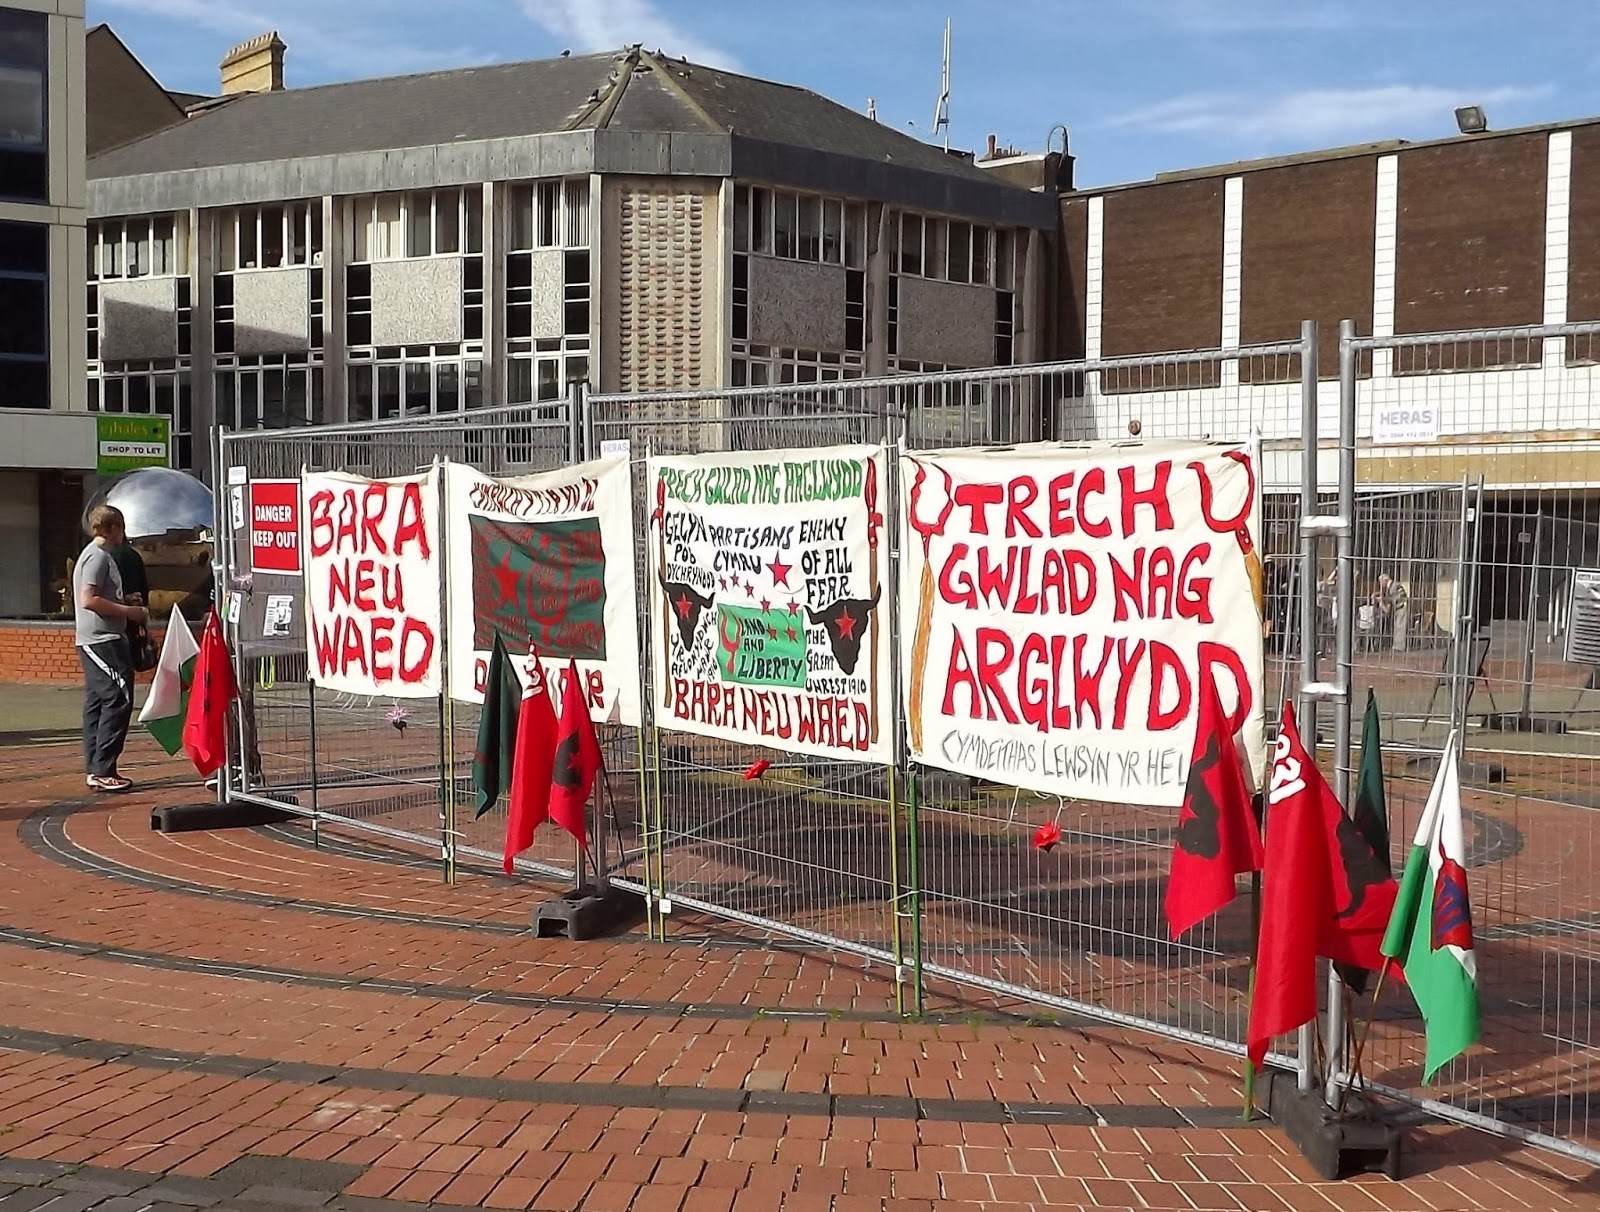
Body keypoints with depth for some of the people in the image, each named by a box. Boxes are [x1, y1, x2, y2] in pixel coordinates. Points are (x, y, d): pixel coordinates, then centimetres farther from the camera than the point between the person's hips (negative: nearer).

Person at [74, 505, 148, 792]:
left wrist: (126, 604, 17)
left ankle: (95, 769, 12)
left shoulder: (97, 554, 19)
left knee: (97, 702, 10)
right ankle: (102, 770, -13)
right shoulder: (98, 555, -11)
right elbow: (88, 600, -20)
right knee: (118, 698, -12)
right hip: (102, 640, -11)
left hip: (95, 641, 11)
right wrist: (127, 611, -15)